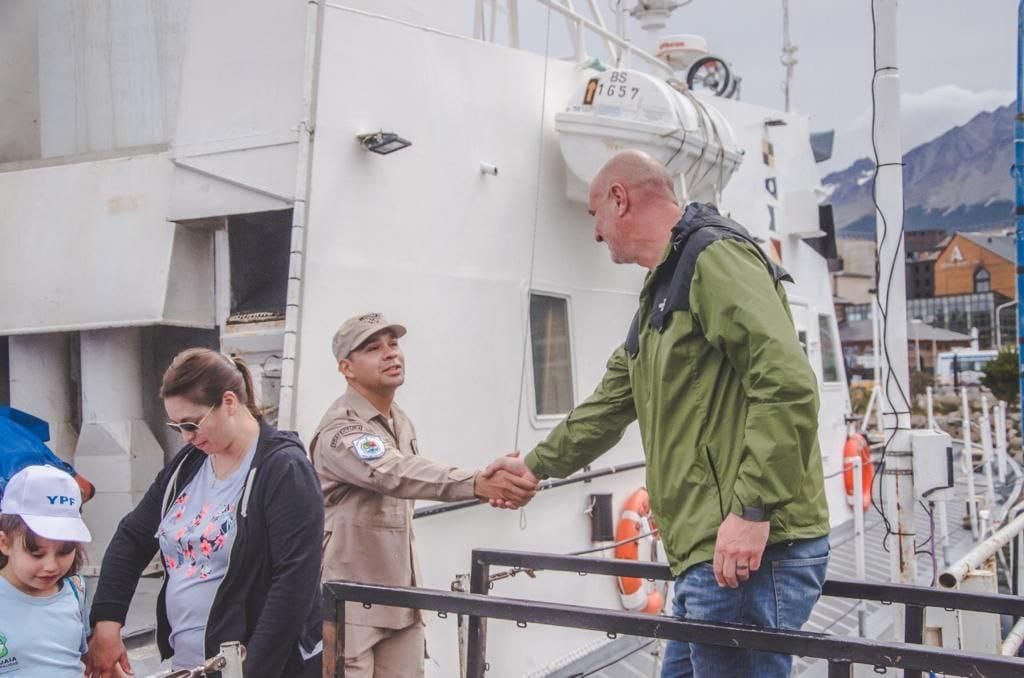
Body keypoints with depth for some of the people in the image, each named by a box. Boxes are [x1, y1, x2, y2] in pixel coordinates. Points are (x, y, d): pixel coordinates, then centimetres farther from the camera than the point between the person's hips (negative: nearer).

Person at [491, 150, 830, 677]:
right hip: (710, 554, 10)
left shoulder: (713, 257, -9)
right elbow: (609, 404, 33)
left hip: (749, 550, -10)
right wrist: (538, 465, 41)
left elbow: (786, 384, -21)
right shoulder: (662, 292, 23)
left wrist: (752, 510, -24)